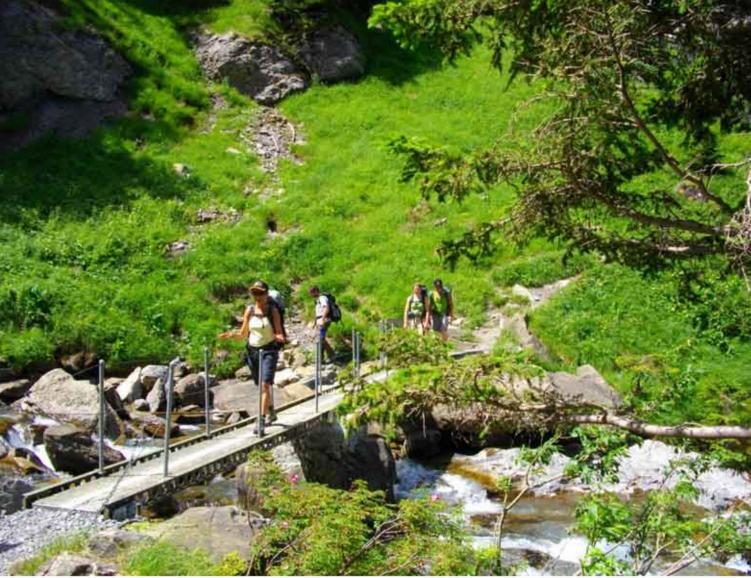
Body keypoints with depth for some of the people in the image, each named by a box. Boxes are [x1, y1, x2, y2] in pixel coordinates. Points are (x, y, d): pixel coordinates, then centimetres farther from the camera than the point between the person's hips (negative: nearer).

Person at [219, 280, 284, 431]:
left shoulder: (273, 310, -7)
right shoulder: (249, 310, 2)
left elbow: (279, 333, -6)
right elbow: (243, 334, 8)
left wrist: (279, 337, -29)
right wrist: (231, 335, -11)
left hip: (269, 351, -4)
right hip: (253, 351, 4)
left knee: (265, 385, -17)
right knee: (261, 386, 15)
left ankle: (261, 420, -18)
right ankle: (270, 413, 37)